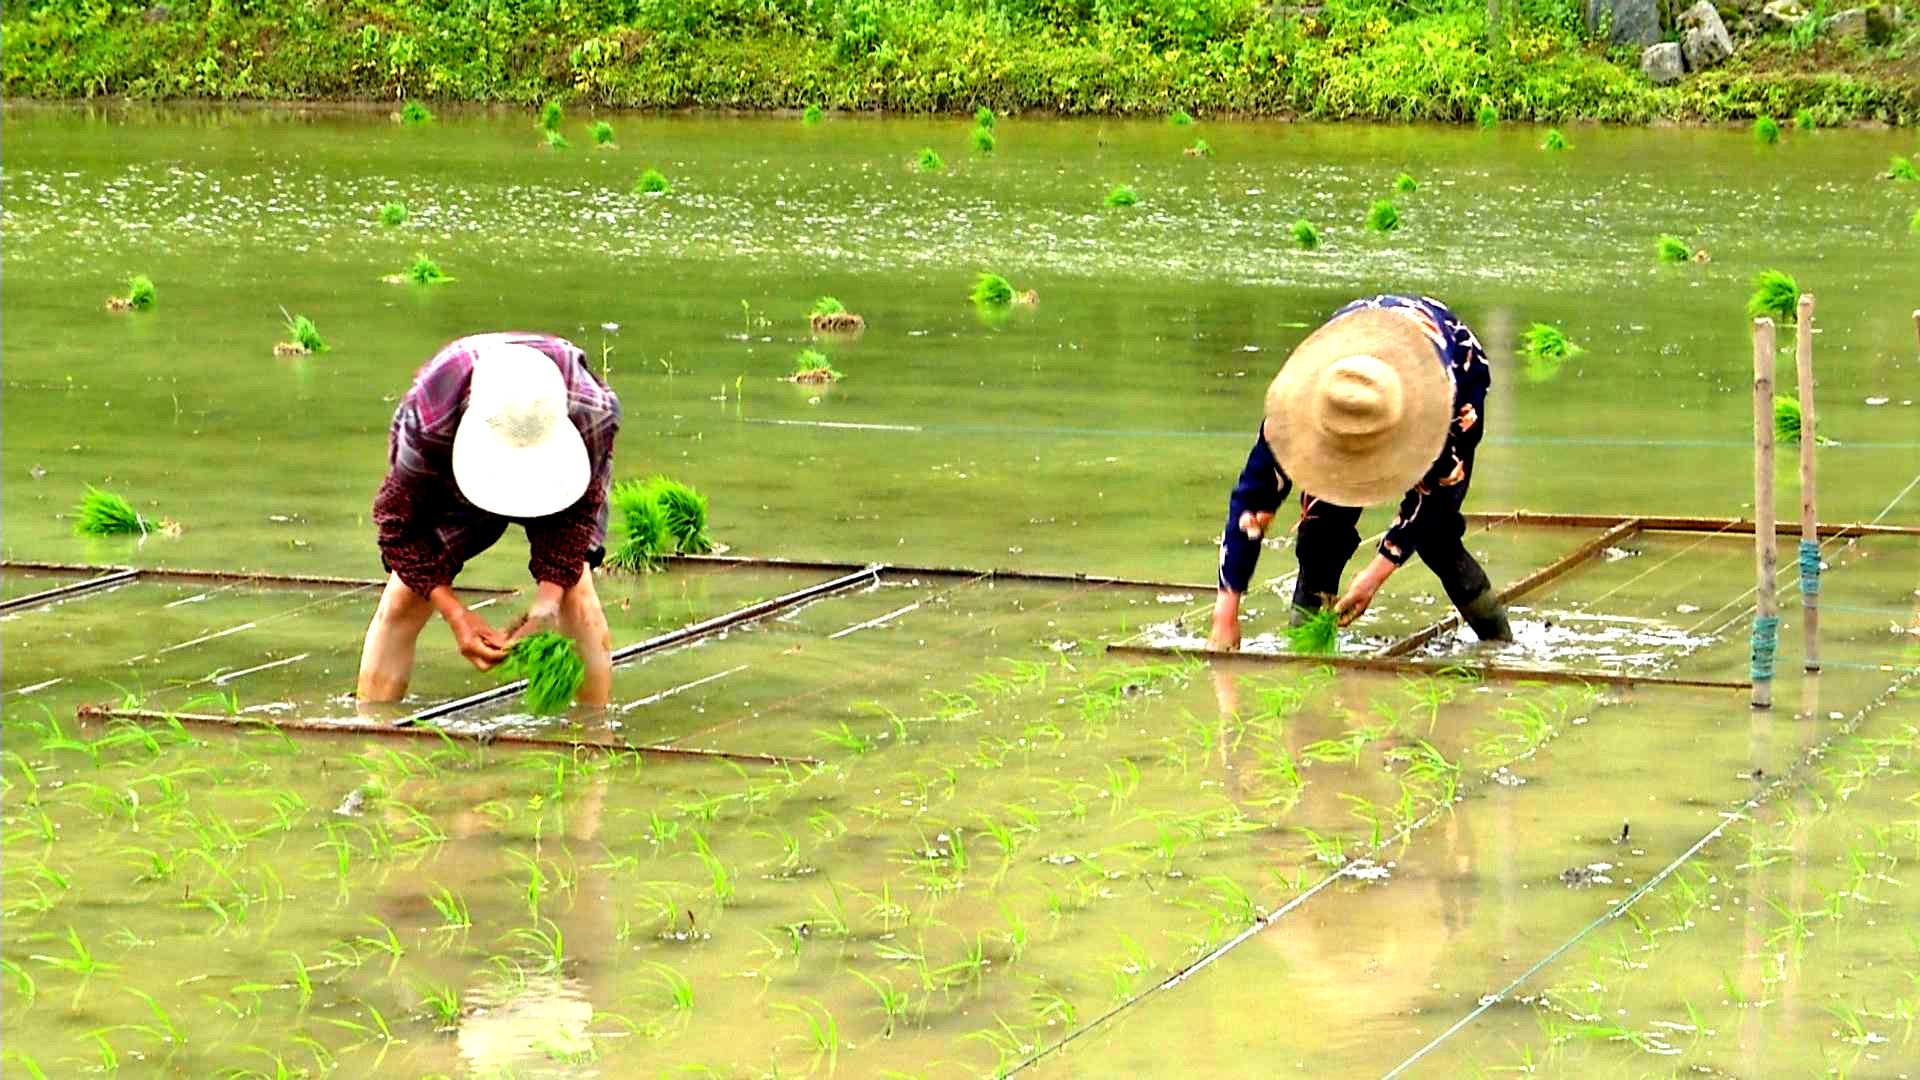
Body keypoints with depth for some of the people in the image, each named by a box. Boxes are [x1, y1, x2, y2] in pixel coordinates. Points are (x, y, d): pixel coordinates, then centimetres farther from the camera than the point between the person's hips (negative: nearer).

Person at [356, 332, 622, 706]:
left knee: (576, 596, -18)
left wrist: (548, 598, -38)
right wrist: (456, 615, -37)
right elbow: (400, 521, -28)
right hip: (450, 481, 0)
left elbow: (578, 512, -23)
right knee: (404, 598, -11)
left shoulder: (593, 412, -40)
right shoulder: (428, 422, -42)